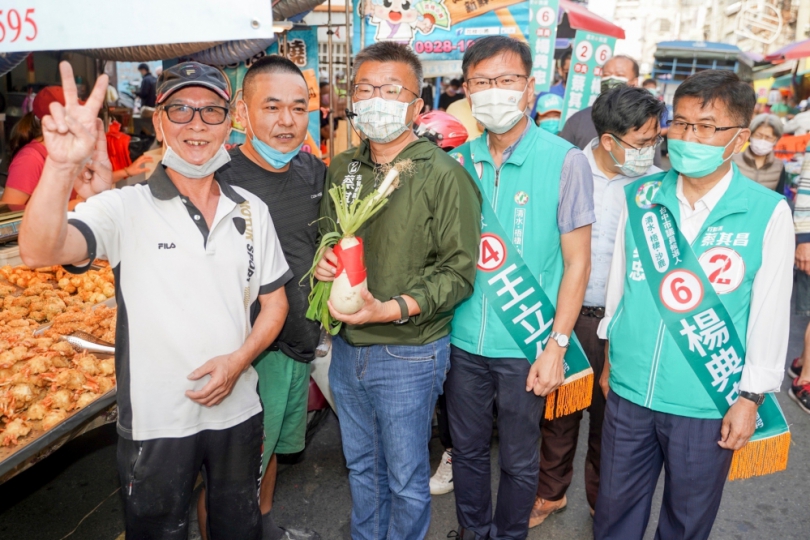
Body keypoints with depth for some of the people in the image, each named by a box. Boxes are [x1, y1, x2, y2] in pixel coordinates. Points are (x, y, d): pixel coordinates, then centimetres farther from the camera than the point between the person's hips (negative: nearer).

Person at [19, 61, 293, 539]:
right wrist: (62, 166, -44)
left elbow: (274, 301, 6)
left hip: (238, 410, 3)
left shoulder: (251, 211, 0)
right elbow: (40, 252, -28)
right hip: (155, 422, -3)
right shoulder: (125, 208, -11)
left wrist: (239, 360, -11)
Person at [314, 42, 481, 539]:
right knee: (362, 466, 23)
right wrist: (323, 261, -4)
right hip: (347, 347, 6)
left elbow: (459, 269, -16)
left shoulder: (443, 175, -13)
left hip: (409, 354, -5)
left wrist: (392, 310, -26)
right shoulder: (342, 170, 6)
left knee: (406, 479, 12)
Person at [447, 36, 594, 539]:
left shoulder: (565, 161, -10)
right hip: (463, 340, 4)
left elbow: (577, 262, -8)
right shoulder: (460, 160, 1)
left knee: (518, 460, 15)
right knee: (467, 450, 20)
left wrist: (556, 345, -10)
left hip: (524, 345, -3)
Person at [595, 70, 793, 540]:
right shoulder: (641, 197, -2)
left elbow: (771, 315, -5)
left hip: (708, 402, -2)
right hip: (630, 390, 2)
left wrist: (752, 397, -3)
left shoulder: (768, 213, -10)